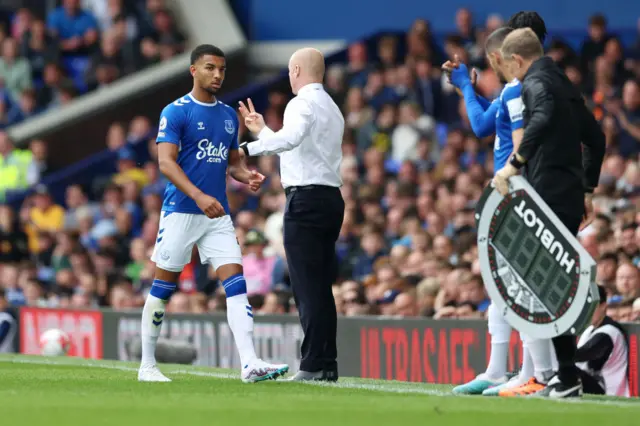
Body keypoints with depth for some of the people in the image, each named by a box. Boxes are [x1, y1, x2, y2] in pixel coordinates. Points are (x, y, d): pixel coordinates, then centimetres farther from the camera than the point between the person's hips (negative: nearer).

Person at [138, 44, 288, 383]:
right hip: (180, 212, -5)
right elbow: (166, 162, -15)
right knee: (163, 288, 2)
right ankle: (147, 365, 13)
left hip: (217, 215, 5)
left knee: (236, 284, -7)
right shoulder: (176, 112, -7)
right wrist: (199, 196, -26)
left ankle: (249, 363, -15)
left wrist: (247, 176, -2)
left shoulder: (228, 115, 13)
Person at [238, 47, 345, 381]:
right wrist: (262, 130, 38)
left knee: (307, 288, -10)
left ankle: (313, 364, -14)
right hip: (331, 198, 9)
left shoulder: (302, 103, -8)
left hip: (306, 198, -9)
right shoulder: (331, 107, 22)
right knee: (321, 287, 10)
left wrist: (249, 148, -35)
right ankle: (328, 364, 8)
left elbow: (290, 138, -29)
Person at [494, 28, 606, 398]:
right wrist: (587, 190, 29)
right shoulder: (564, 85, 20)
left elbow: (543, 118, -32)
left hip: (549, 197, -9)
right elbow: (595, 138, 27)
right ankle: (564, 376, 13)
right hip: (570, 198, 9)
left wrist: (514, 164, -30)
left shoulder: (536, 84, -9)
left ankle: (568, 379, -11)